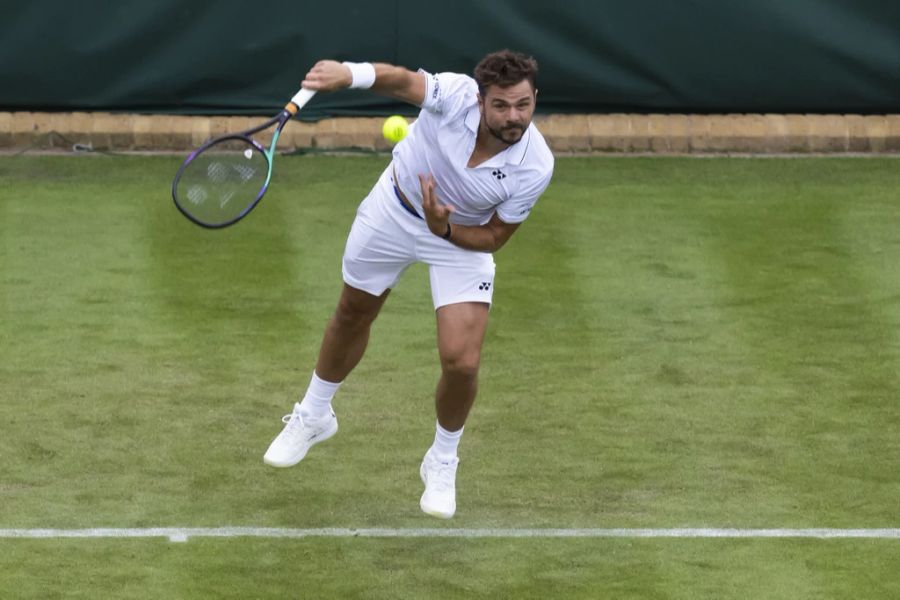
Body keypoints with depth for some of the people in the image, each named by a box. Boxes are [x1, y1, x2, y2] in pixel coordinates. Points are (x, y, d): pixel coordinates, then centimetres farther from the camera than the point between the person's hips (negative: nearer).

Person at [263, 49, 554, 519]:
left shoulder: (534, 167, -32)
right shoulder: (456, 95, -37)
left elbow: (493, 238, -18)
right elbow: (402, 80, -20)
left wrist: (445, 229, -37)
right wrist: (350, 74, -40)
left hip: (462, 236, -1)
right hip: (393, 211, 1)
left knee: (461, 362, -13)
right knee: (352, 316, 22)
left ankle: (442, 462, 19)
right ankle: (314, 416, 52)